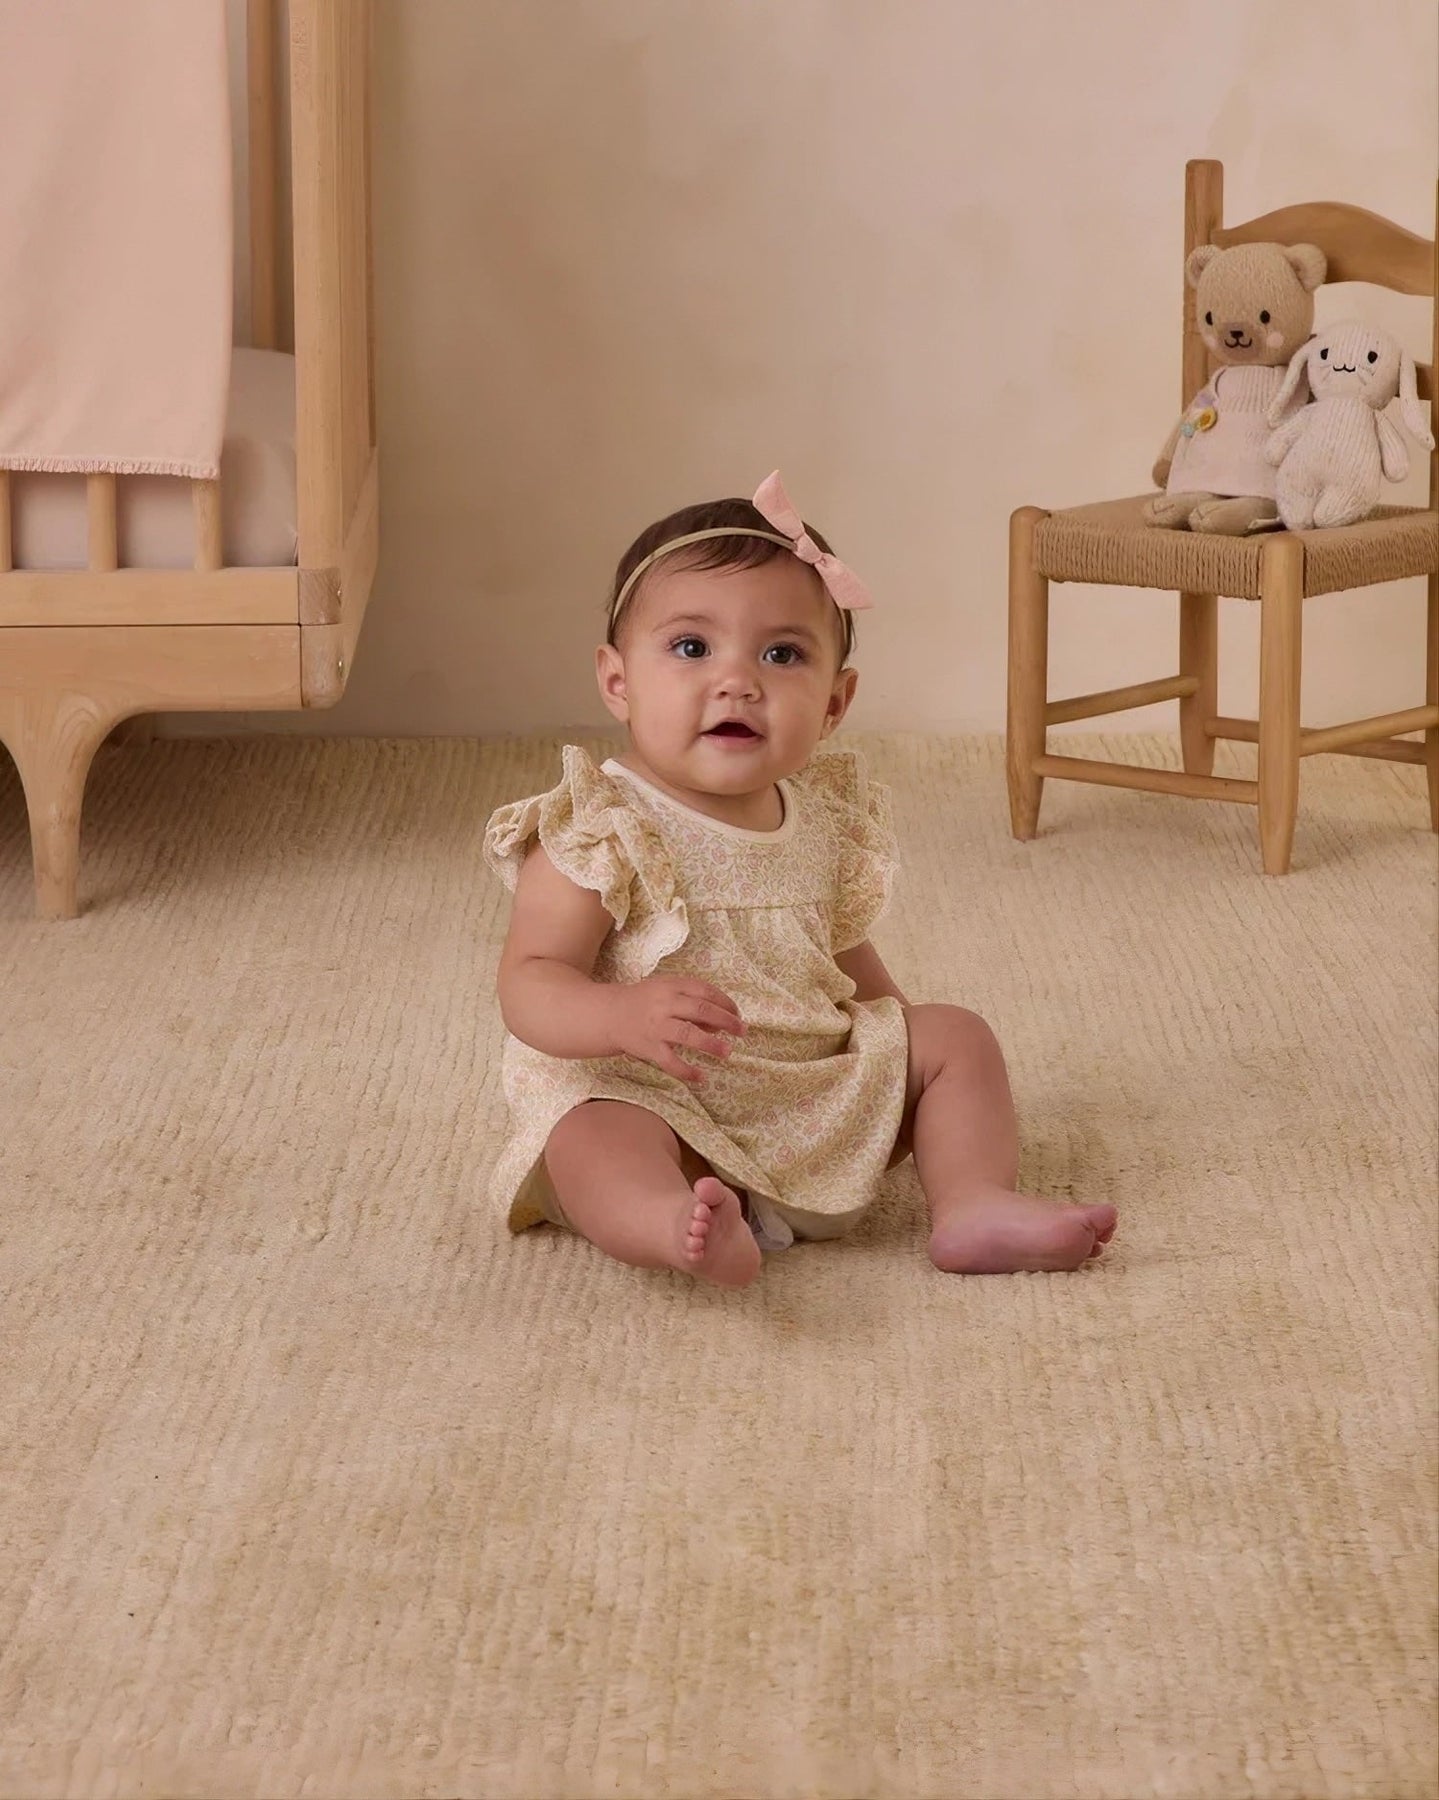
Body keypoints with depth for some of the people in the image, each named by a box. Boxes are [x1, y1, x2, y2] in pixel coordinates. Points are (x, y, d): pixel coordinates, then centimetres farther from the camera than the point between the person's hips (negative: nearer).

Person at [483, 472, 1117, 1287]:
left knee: (955, 1036, 4)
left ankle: (976, 1204, -13)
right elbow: (530, 982, -19)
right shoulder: (598, 833, -12)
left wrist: (900, 1032, 18)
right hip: (645, 1096, -7)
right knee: (595, 1139, -37)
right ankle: (683, 1226, -67)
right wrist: (626, 1016, -38)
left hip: (819, 1097, 7)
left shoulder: (826, 819, 8)